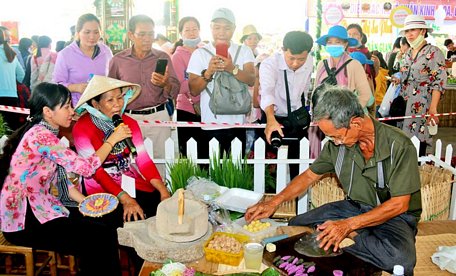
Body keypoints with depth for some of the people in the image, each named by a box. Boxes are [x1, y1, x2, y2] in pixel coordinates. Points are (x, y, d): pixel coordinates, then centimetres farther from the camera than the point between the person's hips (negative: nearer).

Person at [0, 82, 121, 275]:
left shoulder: (44, 132, 10)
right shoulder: (41, 136, -20)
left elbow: (60, 175, 13)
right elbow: (85, 167, -21)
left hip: (35, 208, 9)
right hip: (24, 222, -9)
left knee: (104, 230, 3)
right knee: (99, 240, -13)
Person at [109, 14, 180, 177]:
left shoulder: (163, 57, 5)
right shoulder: (118, 60, 4)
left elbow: (175, 91, 1)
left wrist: (165, 84, -21)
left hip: (158, 116, 0)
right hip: (129, 118, 0)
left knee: (159, 162, 2)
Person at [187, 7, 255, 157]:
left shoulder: (244, 51, 4)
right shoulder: (200, 53, -1)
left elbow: (251, 80, -10)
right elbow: (194, 90, -6)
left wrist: (233, 69, -27)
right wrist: (208, 72, -23)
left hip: (238, 122, 2)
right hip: (210, 124, -1)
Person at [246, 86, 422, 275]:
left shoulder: (399, 146, -21)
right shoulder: (337, 143, -6)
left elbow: (399, 204, -21)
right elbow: (310, 175, 8)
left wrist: (349, 224, -27)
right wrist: (274, 202, -1)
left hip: (394, 215, -4)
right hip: (354, 207, 5)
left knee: (401, 257, -37)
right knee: (295, 225, -8)